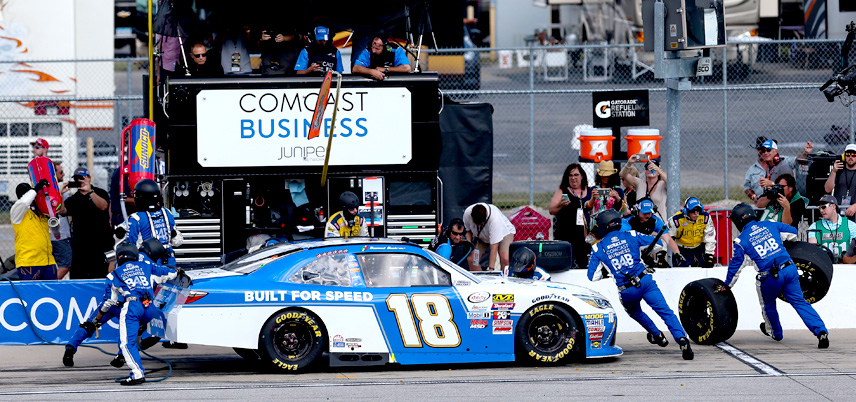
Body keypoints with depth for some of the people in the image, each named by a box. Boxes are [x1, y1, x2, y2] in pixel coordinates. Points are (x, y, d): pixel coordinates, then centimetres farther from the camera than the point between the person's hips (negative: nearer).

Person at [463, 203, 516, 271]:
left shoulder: (495, 219, -41)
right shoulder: (467, 213, -28)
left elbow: (494, 248, -40)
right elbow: (468, 230, -2)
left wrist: (491, 269, -43)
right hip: (482, 236, 5)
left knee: (504, 259, -30)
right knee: (471, 259, -12)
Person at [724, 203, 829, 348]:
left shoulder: (741, 240, 2)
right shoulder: (770, 225, 11)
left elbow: (735, 266, 8)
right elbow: (793, 233, 20)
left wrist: (727, 286, 21)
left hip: (770, 277, -3)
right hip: (789, 269, 3)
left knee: (768, 305, 25)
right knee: (799, 302, 5)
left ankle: (775, 332, 44)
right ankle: (821, 332, -10)